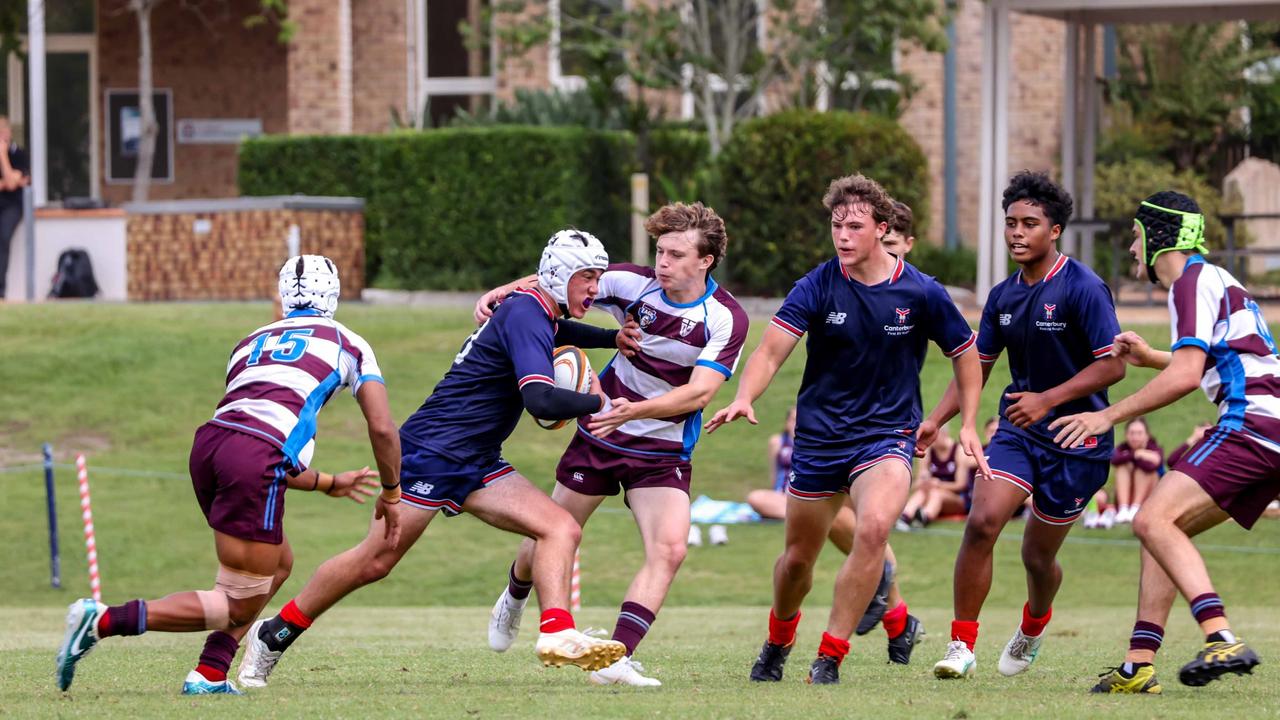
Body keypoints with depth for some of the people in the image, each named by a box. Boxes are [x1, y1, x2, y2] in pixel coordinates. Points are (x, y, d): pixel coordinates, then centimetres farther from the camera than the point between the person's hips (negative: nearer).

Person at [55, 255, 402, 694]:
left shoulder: (251, 344, 32)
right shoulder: (348, 345, 19)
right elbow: (382, 429, 14)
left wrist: (329, 484, 47)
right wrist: (391, 494, 30)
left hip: (209, 444, 6)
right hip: (255, 461, -6)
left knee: (277, 563, 27)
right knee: (239, 606, 1)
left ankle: (210, 674, 15)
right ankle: (105, 621, -14)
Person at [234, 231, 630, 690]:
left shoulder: (538, 313, 11)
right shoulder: (525, 317, -18)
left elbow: (557, 332, 40)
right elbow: (541, 401, -32)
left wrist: (614, 337, 26)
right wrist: (595, 402, -16)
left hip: (476, 463, 10)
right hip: (432, 452, -10)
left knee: (562, 529, -8)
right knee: (375, 561, -4)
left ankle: (557, 634, -23)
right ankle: (274, 634, 12)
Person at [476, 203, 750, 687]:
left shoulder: (726, 318, -17)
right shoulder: (635, 284, -12)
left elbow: (699, 392, -24)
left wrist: (635, 410, -36)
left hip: (664, 452, -2)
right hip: (598, 435, 2)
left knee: (669, 548, -24)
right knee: (548, 544, 11)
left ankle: (616, 659, -26)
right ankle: (514, 598, 46)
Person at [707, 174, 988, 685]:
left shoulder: (921, 293, -8)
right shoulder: (817, 287, -9)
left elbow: (965, 354, 8)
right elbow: (772, 350, -16)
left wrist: (968, 424, 1)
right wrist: (744, 399, -35)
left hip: (887, 435, -2)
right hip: (819, 436, 2)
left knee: (873, 527, -29)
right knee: (798, 556, 11)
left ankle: (830, 657, -20)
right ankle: (778, 642, 42)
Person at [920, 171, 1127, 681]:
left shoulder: (1082, 288, -14)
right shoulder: (1003, 297, 5)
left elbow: (1112, 365, -17)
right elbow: (976, 366, 15)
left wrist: (1047, 399, -24)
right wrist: (936, 420, 2)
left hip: (1076, 442, -4)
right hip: (1017, 431, 4)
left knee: (1038, 555, 6)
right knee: (982, 522, -19)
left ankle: (1033, 626, 41)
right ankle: (962, 646, -13)